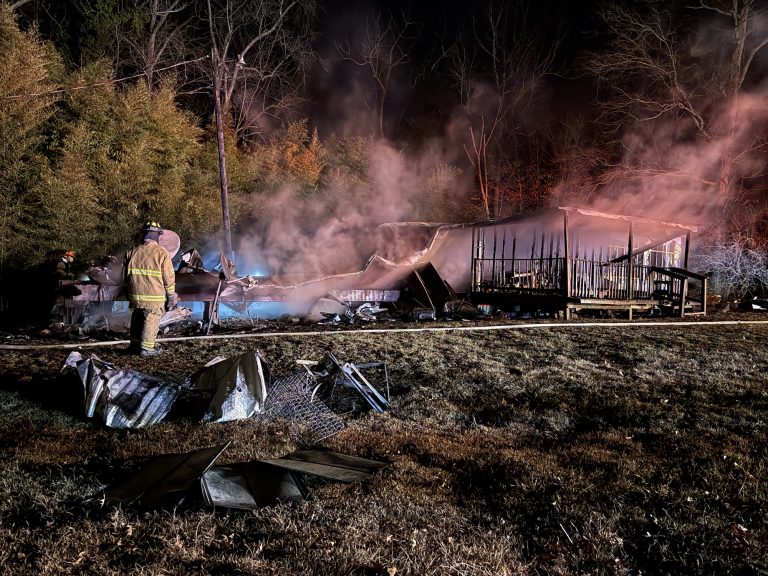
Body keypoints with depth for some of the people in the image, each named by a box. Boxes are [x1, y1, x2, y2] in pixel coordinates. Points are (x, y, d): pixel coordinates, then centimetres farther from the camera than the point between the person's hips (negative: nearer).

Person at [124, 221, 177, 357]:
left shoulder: (132, 251, 5)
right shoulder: (161, 253, -11)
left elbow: (126, 274, 15)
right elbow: (169, 277, -9)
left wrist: (129, 288, 29)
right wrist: (171, 295, 0)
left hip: (135, 295, 5)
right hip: (154, 296, -5)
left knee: (137, 319, 19)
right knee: (151, 321, 4)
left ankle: (135, 344, 28)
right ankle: (146, 348, 7)